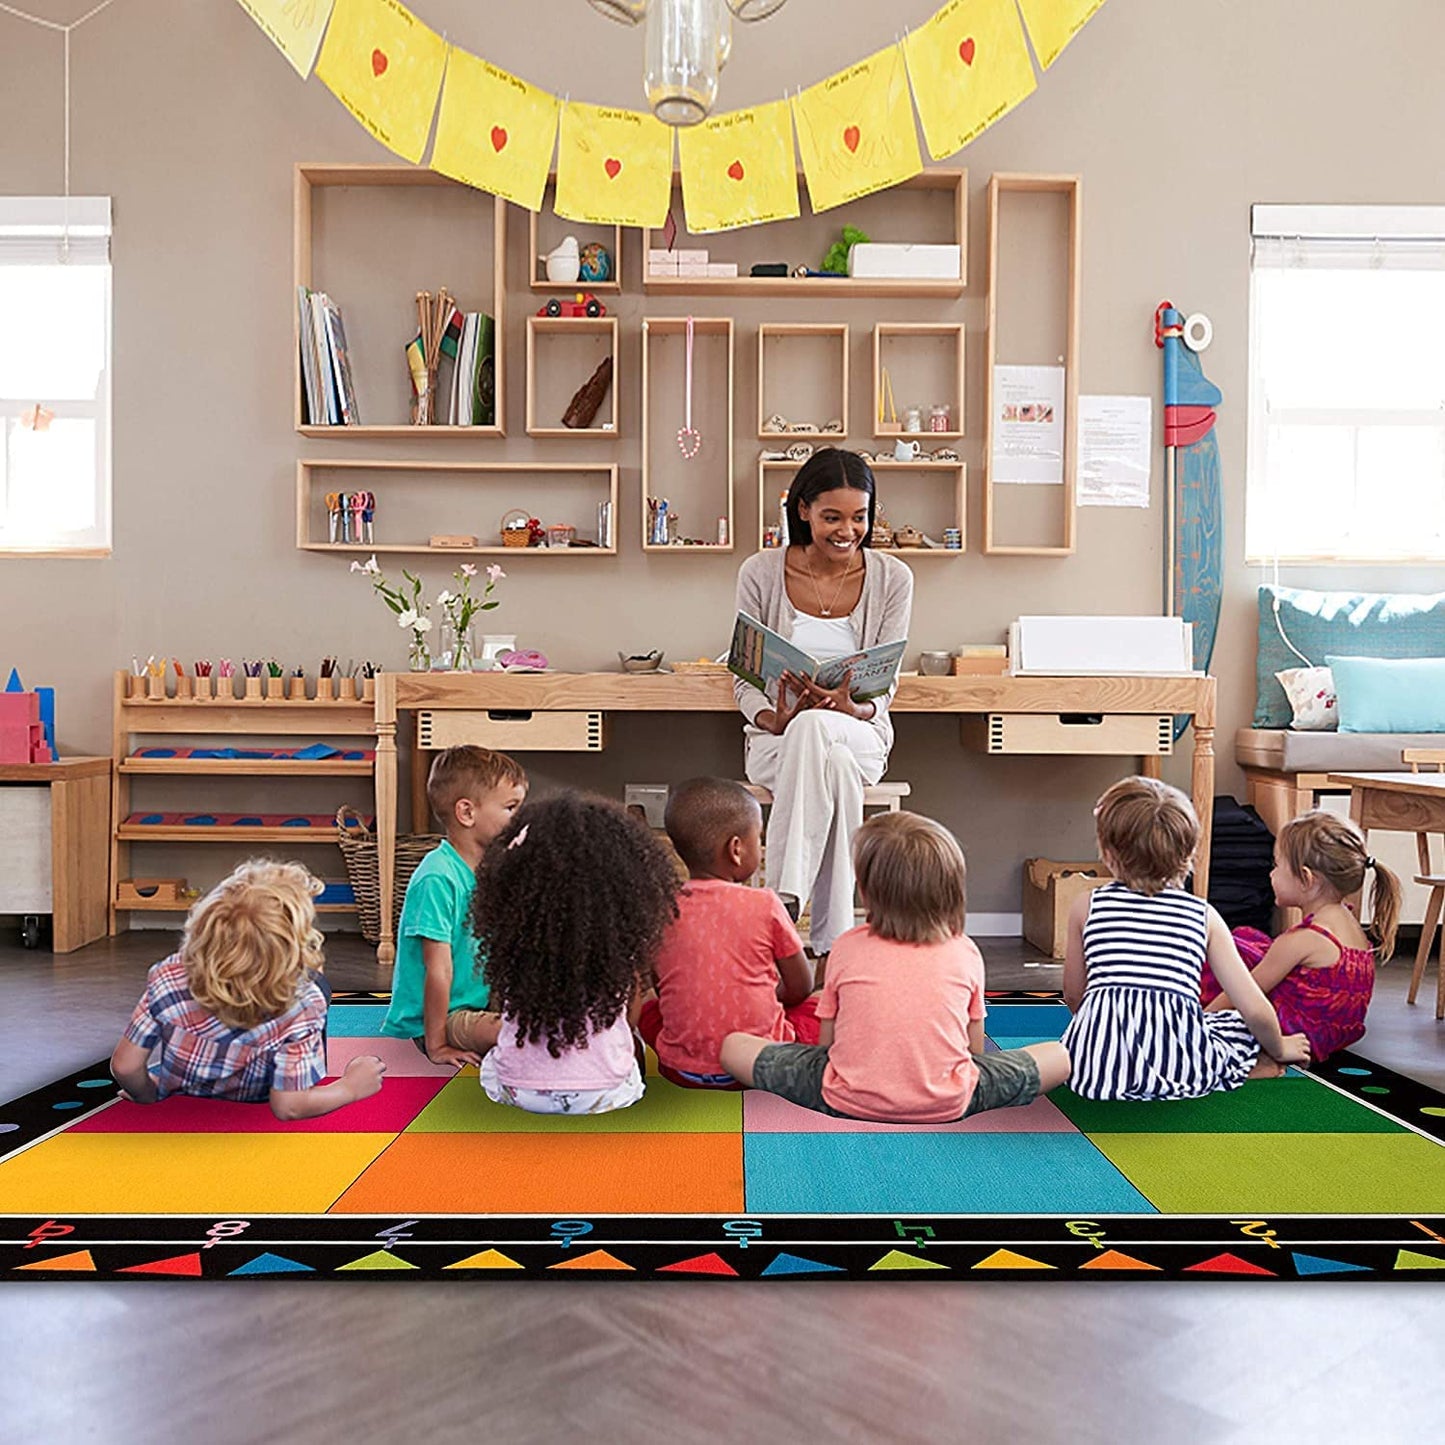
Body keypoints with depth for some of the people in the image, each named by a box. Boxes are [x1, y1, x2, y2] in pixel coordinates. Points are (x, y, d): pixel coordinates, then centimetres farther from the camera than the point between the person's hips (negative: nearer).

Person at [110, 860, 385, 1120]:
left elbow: (124, 1066, -21)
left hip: (182, 1098, 2)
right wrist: (351, 1087, -16)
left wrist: (149, 1094, 0)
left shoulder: (169, 978, -31)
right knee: (317, 982, 17)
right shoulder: (302, 1006, -39)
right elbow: (288, 1106, -32)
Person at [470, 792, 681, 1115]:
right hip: (603, 1094, -2)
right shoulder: (621, 932, -12)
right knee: (635, 1043, 31)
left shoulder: (512, 930, -9)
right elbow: (632, 1016, 2)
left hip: (516, 1089, 2)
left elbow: (502, 1006, 6)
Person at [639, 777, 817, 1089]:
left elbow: (657, 984, 9)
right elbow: (800, 987, 1)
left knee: (647, 1008, 30)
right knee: (816, 1009, 21)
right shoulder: (764, 904, -9)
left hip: (681, 1071, 2)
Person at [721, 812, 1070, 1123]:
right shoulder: (965, 952, 4)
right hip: (947, 1105, 0)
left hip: (850, 1101, 0)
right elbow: (974, 1046, 11)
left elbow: (826, 1043, 8)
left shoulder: (847, 947, 3)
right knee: (1061, 1056, 17)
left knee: (733, 1045, 15)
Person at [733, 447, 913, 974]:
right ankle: (834, 941, -37)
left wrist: (853, 707, -24)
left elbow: (884, 684, 0)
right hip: (777, 737, 0)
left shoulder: (891, 578, 1)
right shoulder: (761, 573, -1)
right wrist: (775, 719, -22)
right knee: (832, 762, -38)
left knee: (818, 729, -39)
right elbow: (745, 678, 1)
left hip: (859, 733, 0)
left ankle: (784, 898, -40)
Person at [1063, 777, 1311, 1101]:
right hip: (1179, 1067, 1)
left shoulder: (1086, 907, 9)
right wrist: (1279, 1050, 29)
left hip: (1095, 1061, -1)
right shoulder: (1204, 915, 8)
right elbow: (1255, 1010, 7)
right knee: (1245, 1027, 27)